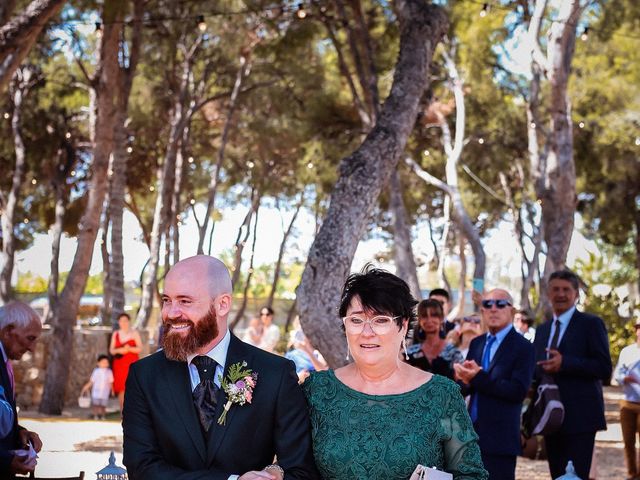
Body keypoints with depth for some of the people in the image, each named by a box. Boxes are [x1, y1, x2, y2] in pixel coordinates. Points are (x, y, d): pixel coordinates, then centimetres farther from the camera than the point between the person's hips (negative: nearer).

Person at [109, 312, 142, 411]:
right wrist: (118, 350, -8)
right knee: (121, 388, -3)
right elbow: (111, 350, 13)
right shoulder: (115, 334, 15)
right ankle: (122, 412, 1)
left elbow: (140, 348, 1)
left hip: (132, 363, -3)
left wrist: (129, 349, -16)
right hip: (119, 364, 3)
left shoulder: (134, 333, 7)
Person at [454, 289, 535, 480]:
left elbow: (518, 391, -17)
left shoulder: (523, 347, -6)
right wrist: (465, 379, -13)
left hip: (500, 437, -6)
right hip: (471, 434, 6)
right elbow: (464, 388, 12)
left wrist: (478, 378, -22)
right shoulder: (476, 343, 14)